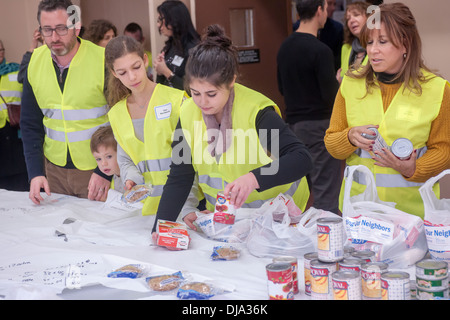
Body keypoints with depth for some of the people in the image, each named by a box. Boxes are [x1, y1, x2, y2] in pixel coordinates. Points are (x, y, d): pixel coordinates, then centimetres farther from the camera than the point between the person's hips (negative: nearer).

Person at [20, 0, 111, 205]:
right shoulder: (35, 62, -1)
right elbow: (30, 124, 4)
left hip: (99, 168, -4)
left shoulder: (104, 61, -15)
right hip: (53, 169, 4)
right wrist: (35, 172, -6)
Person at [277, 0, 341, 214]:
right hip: (318, 124, -8)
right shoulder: (320, 50, -17)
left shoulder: (285, 47, 7)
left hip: (293, 123, 8)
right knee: (325, 192, -2)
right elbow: (331, 95, -17)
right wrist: (338, 82, 2)